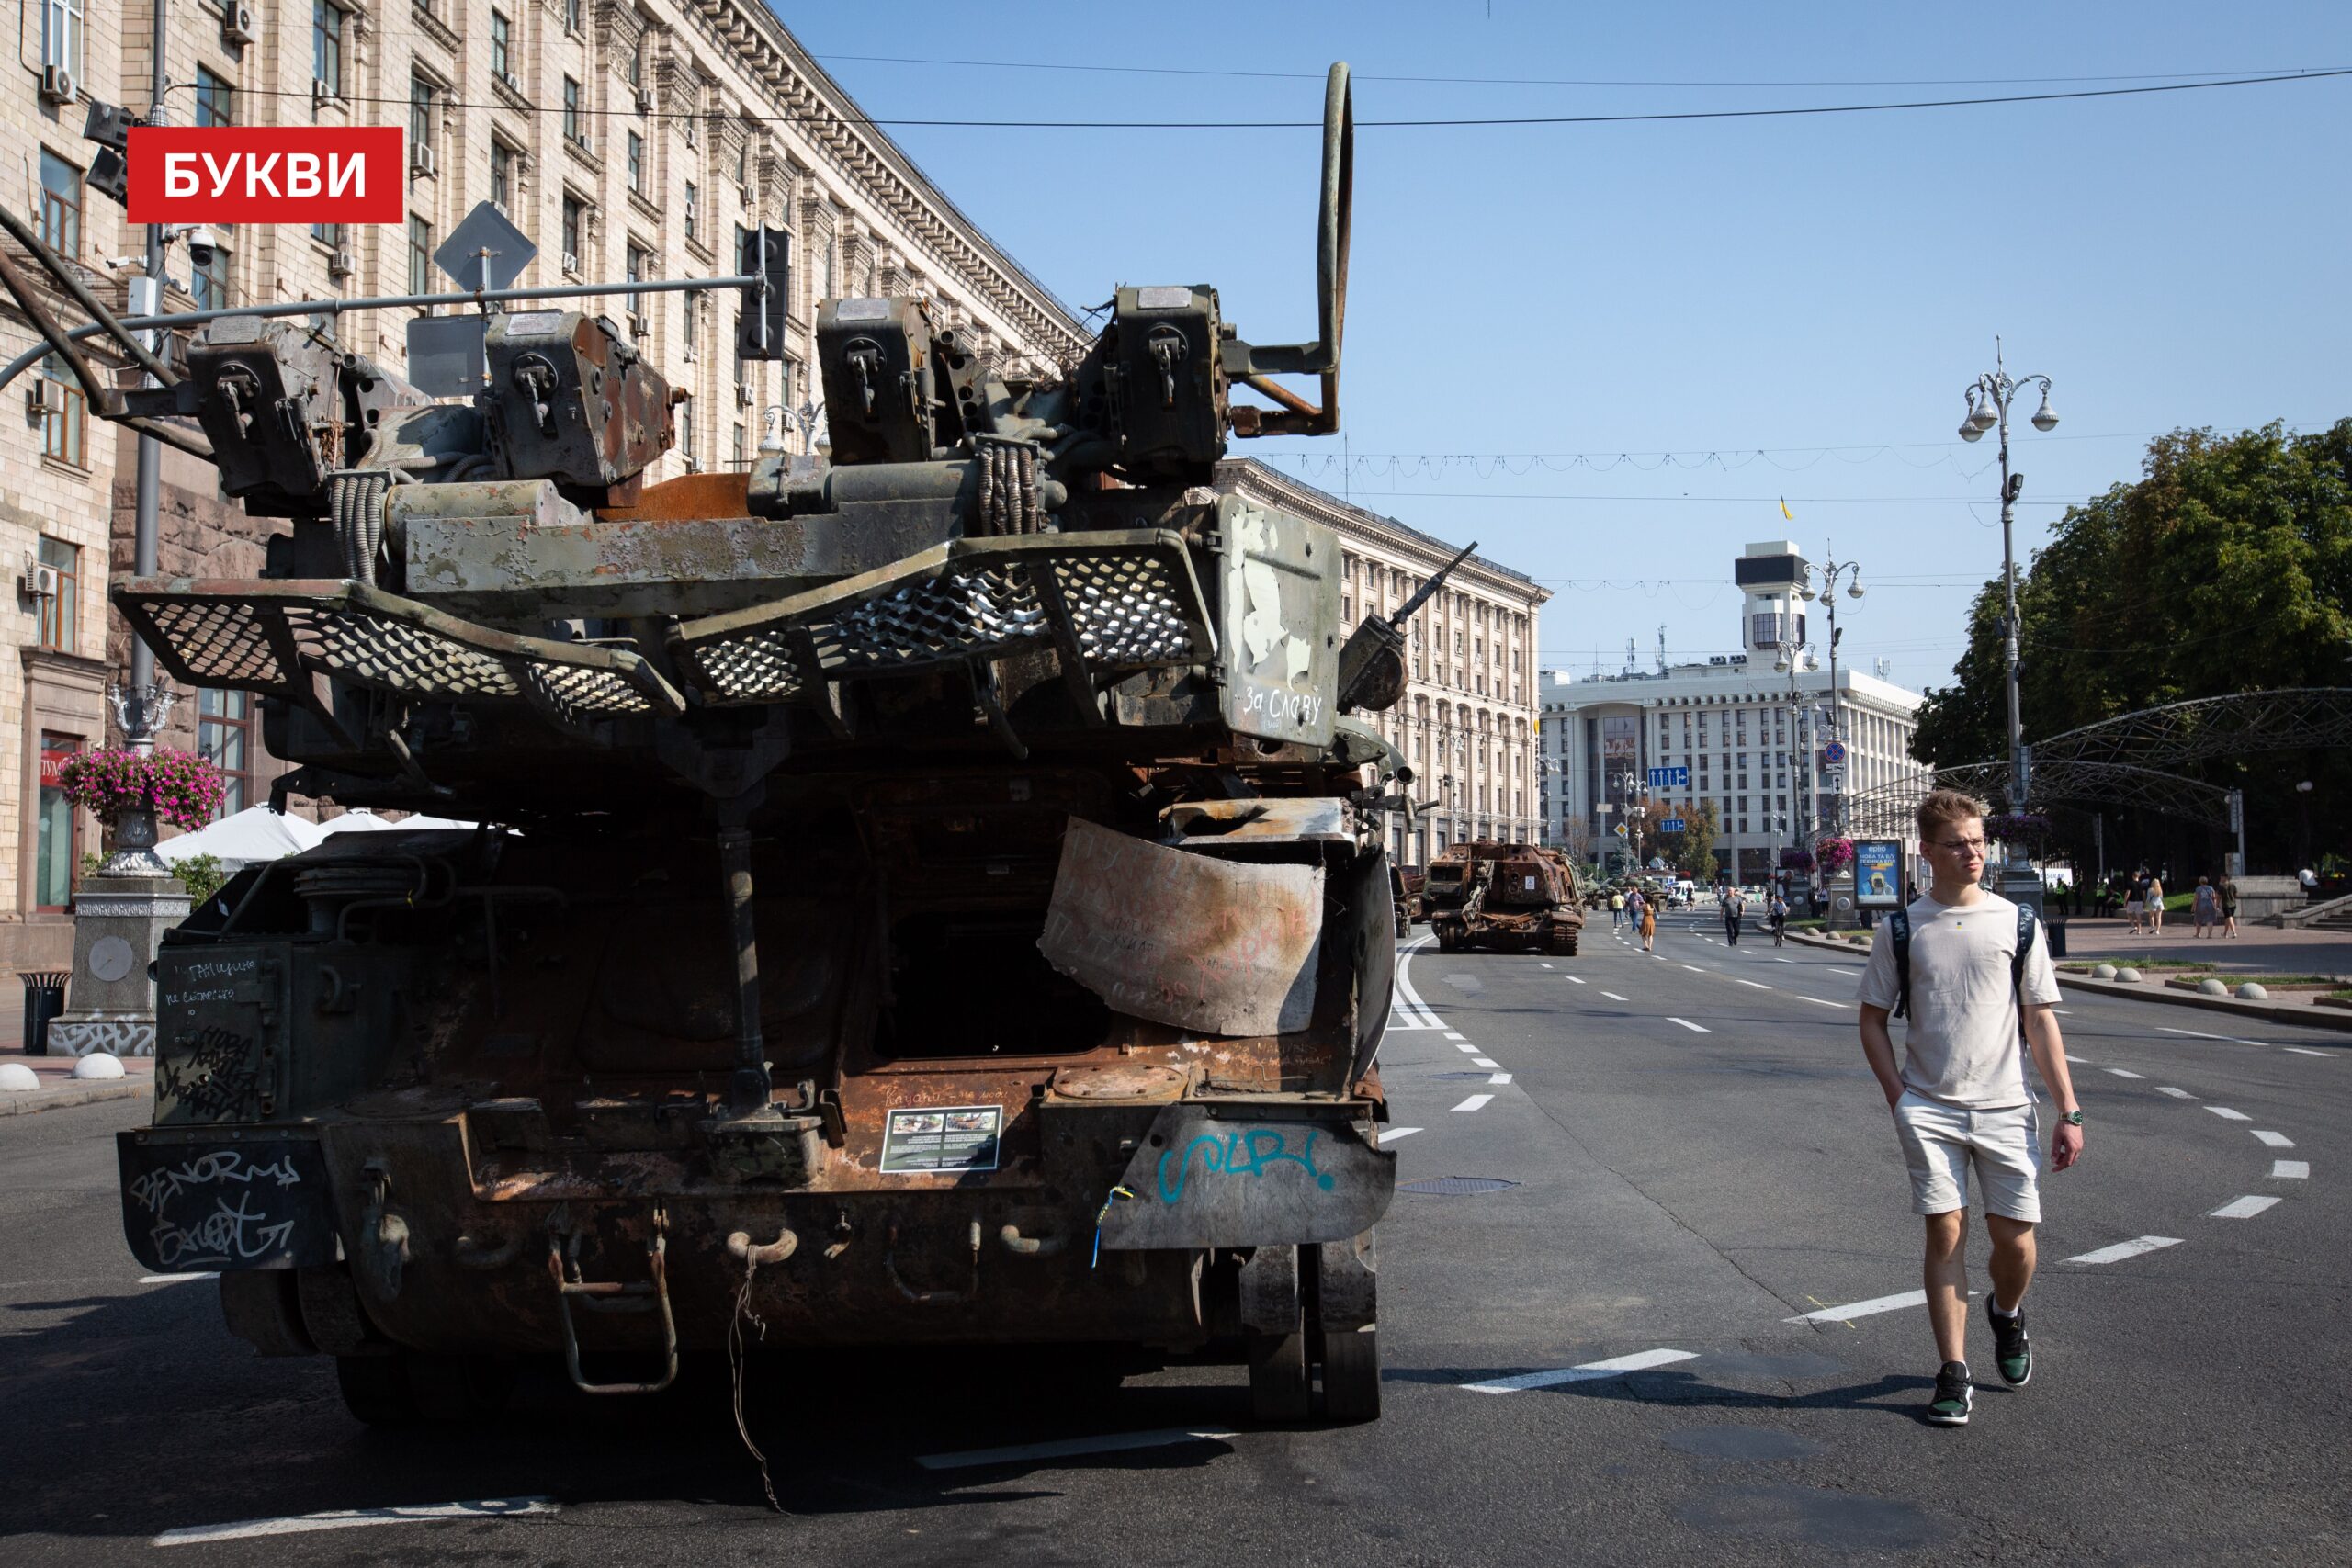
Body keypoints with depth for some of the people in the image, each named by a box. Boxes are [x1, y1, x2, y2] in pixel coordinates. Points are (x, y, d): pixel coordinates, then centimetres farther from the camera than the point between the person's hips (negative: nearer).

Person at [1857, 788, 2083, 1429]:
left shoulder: (2016, 924, 4)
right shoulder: (1904, 929, 3)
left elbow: (2041, 1021, 5)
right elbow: (1873, 1020, 9)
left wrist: (2068, 1111, 1)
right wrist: (1899, 1098, -2)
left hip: (2004, 1107, 1)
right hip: (1929, 1109, 0)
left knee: (2015, 1238, 1)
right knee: (1945, 1233, -4)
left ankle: (2007, 1315, 34)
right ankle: (1953, 1375, 4)